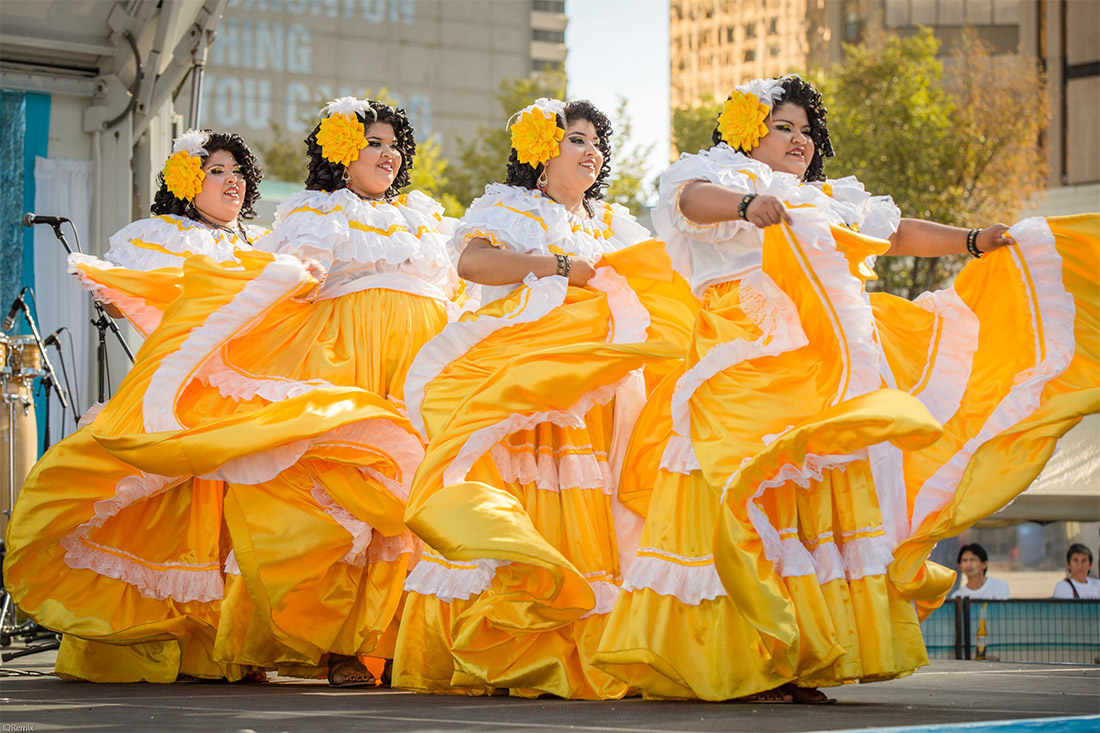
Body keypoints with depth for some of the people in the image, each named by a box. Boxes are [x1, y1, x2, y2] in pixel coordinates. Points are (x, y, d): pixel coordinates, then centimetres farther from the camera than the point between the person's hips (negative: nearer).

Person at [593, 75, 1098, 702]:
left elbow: (900, 233, 23)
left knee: (824, 500, -2)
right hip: (748, 357, -6)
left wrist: (973, 241, 9)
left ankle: (802, 665, -3)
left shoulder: (830, 202, 28)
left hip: (826, 364, 7)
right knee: (752, 497, -15)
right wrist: (747, 205, -35)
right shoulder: (722, 179, 8)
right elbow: (694, 199, -14)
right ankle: (745, 665, -16)